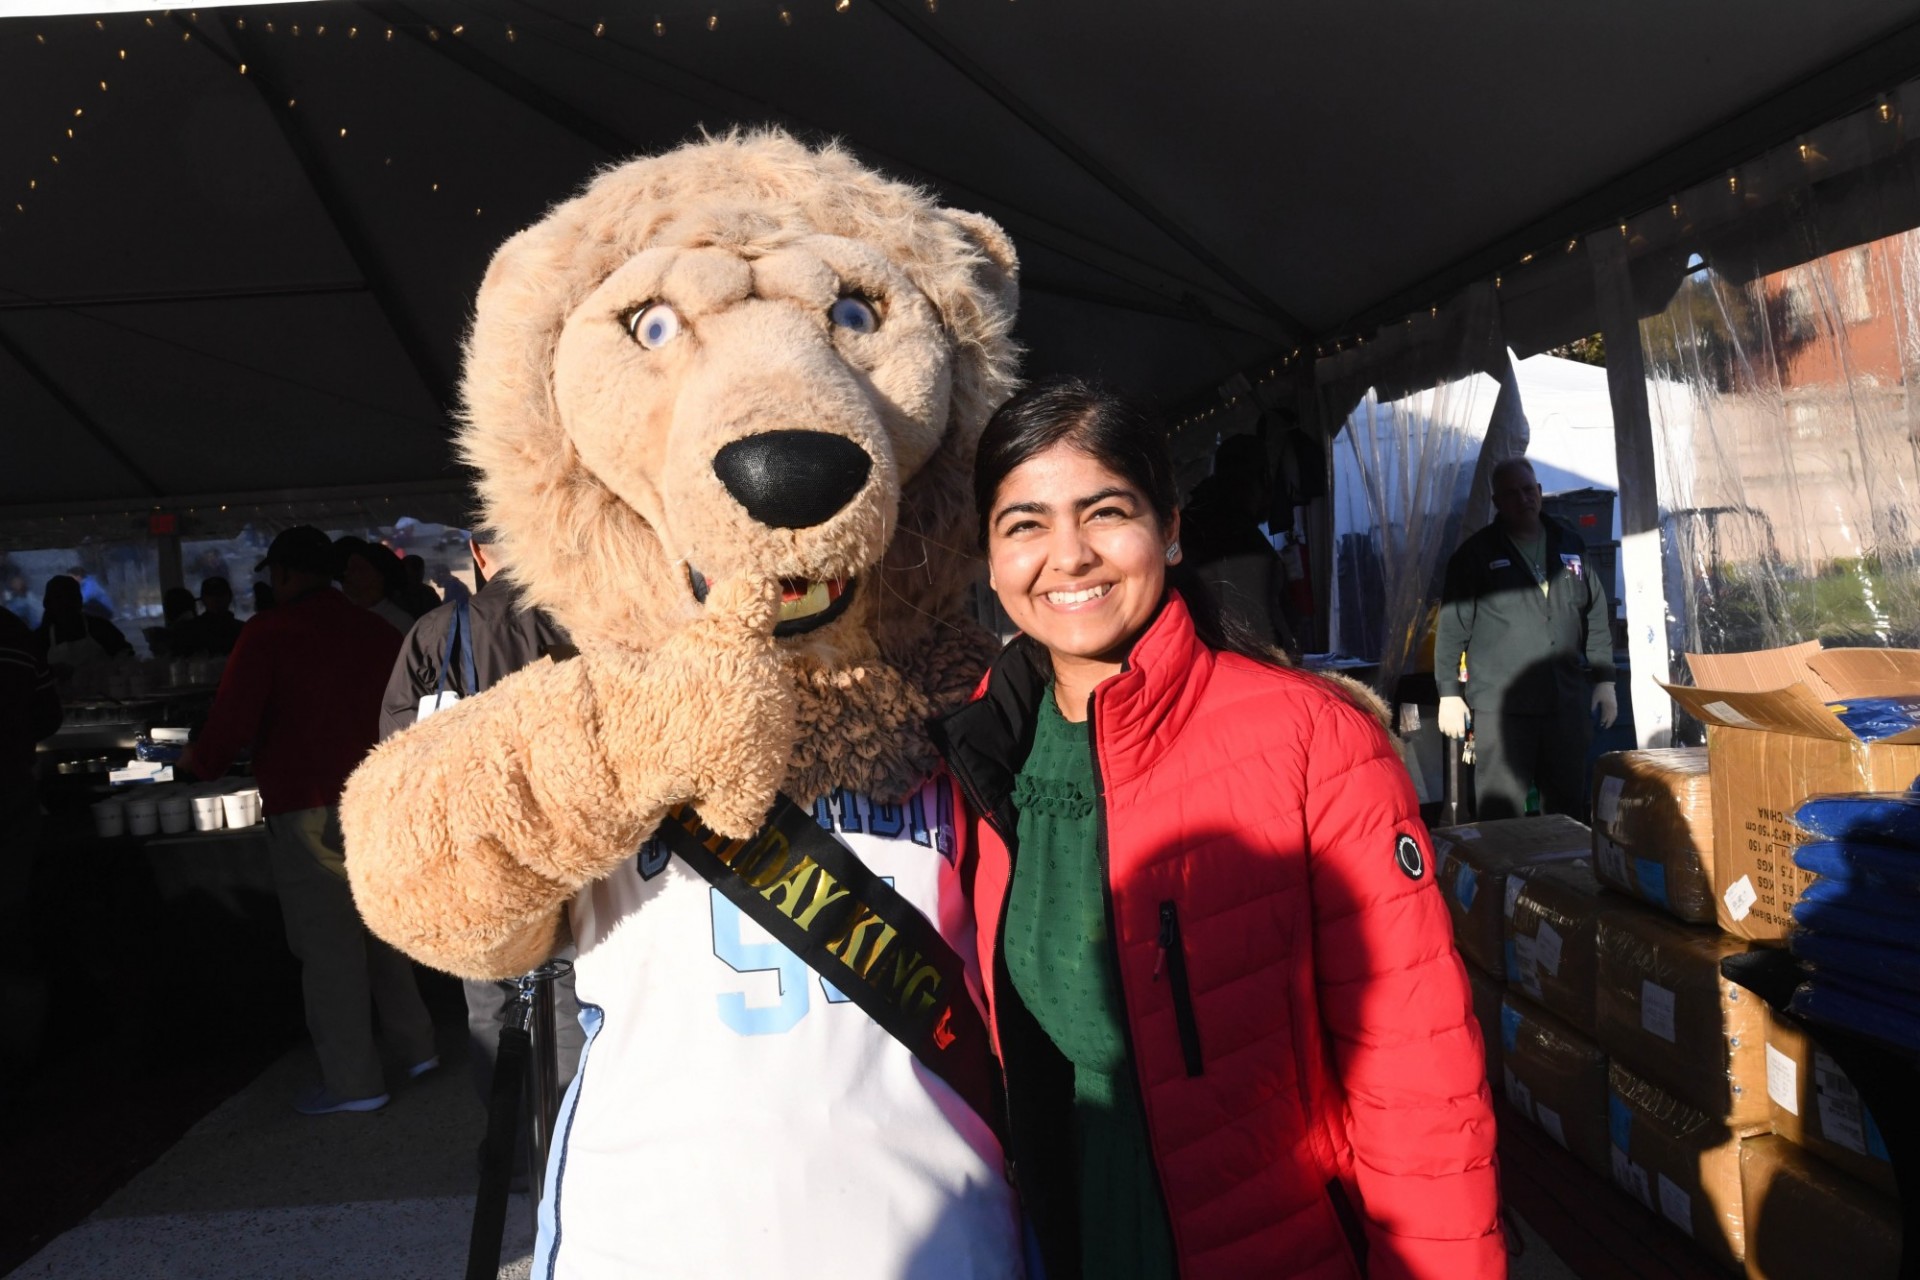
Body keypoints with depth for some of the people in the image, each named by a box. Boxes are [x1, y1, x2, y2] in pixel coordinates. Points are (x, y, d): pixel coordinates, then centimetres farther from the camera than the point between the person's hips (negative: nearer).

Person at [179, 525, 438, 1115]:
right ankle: (416, 1046, 25)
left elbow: (232, 719, -12)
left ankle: (352, 1080, 9)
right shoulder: (376, 631, 6)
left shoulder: (268, 634, -9)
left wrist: (199, 763, 7)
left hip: (307, 807, -6)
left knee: (327, 940, 2)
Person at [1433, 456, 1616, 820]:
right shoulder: (1476, 554, -1)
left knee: (1568, 806, 12)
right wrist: (1449, 692, -8)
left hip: (1567, 701, 4)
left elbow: (1597, 618, 17)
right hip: (1500, 704, -4)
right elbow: (1452, 627, -4)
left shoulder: (1571, 546, 13)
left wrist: (1604, 680, 13)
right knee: (1500, 812, -3)